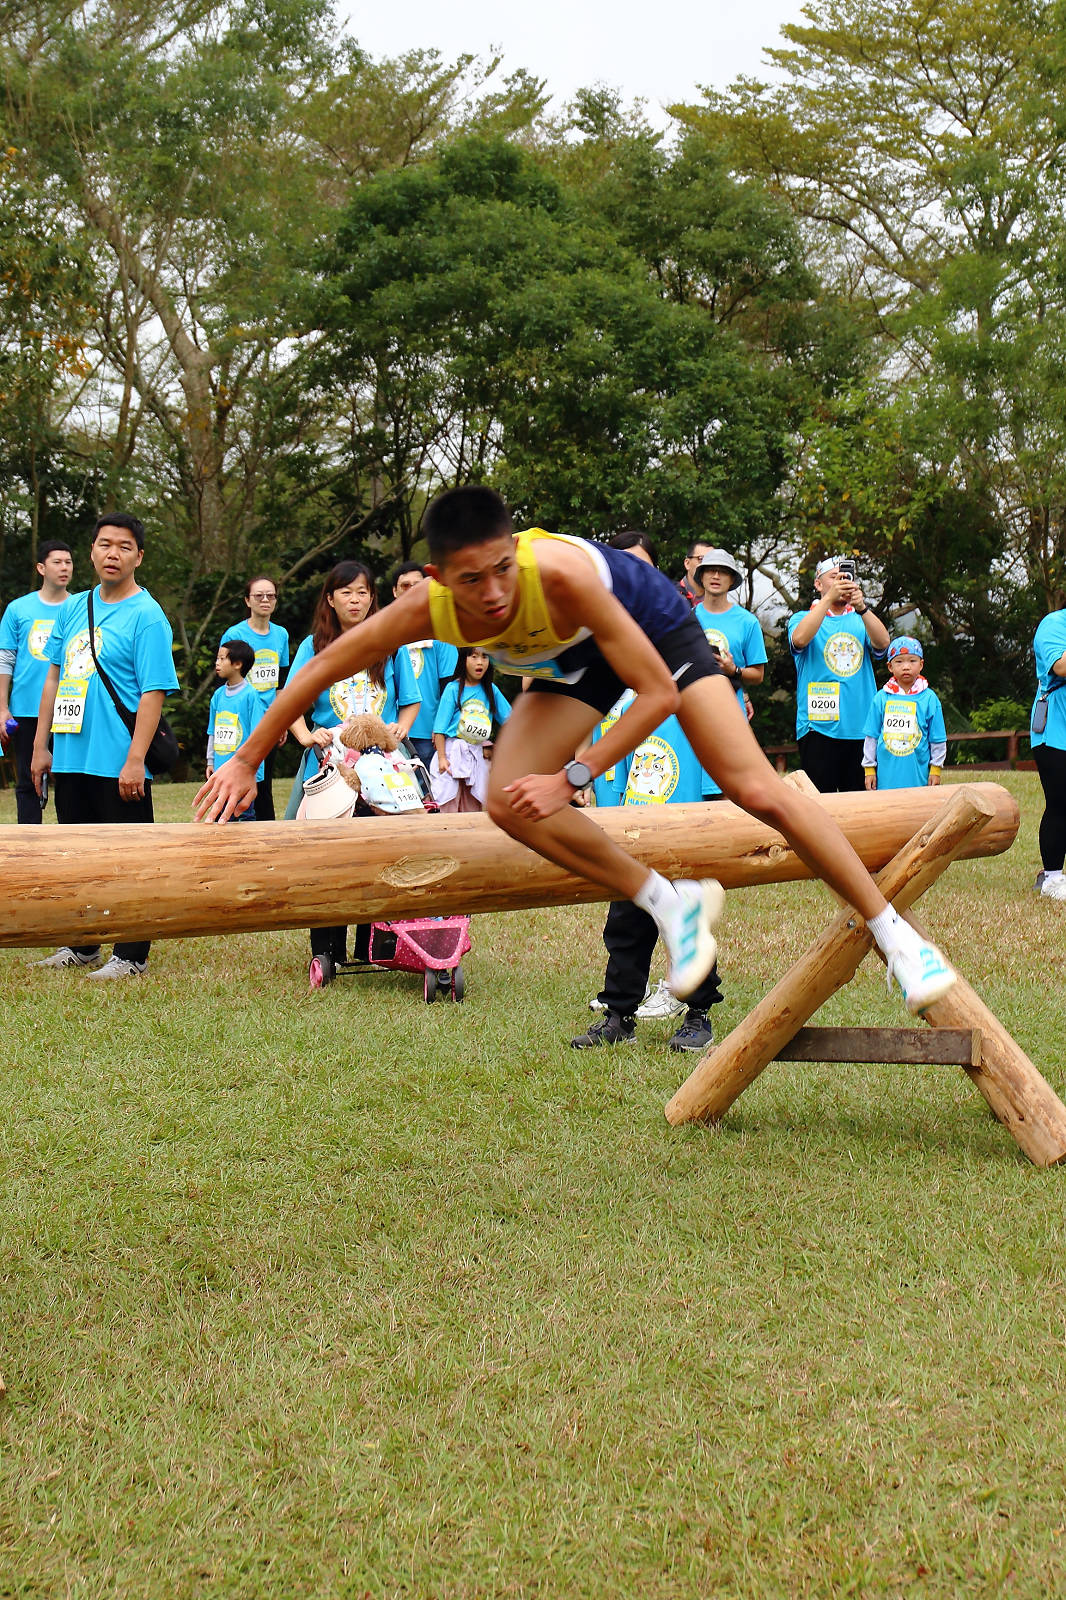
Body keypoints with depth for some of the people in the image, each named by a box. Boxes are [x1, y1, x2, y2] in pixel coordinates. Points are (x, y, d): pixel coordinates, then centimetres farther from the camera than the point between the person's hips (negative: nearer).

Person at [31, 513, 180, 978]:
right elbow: (55, 677, 18)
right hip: (69, 759, 7)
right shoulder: (73, 609, 12)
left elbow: (154, 691, -13)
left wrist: (135, 760, -19)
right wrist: (41, 745, 13)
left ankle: (131, 957, 9)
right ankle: (81, 947, 28)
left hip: (118, 764, -7)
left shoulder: (147, 617, -8)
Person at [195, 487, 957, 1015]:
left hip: (657, 625, -4)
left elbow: (659, 693, -36)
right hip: (572, 659, 4)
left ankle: (895, 932, 2)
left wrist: (574, 779, -37)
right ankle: (673, 905, -5)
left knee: (759, 789, -12)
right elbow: (321, 668, -15)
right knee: (512, 803, -20)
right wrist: (246, 763, -10)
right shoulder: (425, 611, -31)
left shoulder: (560, 571, -43)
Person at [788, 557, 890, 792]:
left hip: (862, 726, 3)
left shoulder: (861, 620, 15)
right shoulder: (803, 618, 9)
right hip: (819, 725, -3)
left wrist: (862, 607, -21)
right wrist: (829, 598, -22)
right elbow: (799, 639, -15)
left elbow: (883, 643, -5)